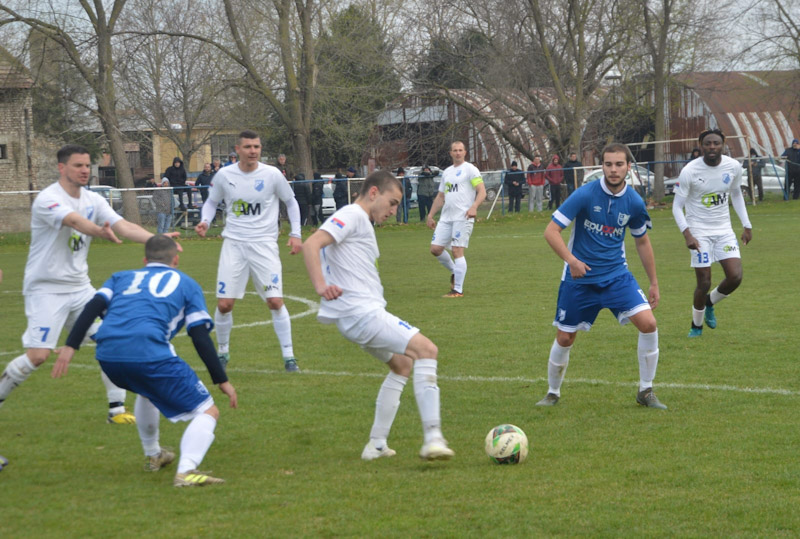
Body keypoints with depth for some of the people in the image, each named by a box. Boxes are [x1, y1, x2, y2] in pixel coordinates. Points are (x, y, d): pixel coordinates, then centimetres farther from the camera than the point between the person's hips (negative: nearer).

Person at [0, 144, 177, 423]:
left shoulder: (93, 200, 5)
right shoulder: (48, 199, -16)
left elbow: (123, 226, -6)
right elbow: (75, 221, -37)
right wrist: (101, 232, -57)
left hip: (79, 286, 7)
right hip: (46, 288, -6)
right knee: (38, 355, -13)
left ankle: (117, 409, 2)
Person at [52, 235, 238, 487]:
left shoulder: (122, 277, 31)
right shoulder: (186, 284, 23)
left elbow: (93, 307, 12)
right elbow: (201, 337, 12)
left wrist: (70, 346, 5)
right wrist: (222, 380, 14)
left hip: (107, 356, 5)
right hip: (148, 352, -5)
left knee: (148, 388, 39)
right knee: (207, 412, 3)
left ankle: (152, 455, 48)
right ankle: (187, 471, -21)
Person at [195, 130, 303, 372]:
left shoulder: (272, 175, -5)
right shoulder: (224, 175, -1)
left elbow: (291, 202, 10)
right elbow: (212, 202, 14)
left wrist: (295, 234, 2)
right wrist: (205, 221, -6)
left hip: (264, 243, -1)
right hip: (233, 243, 1)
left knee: (275, 301, -10)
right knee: (224, 304, -3)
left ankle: (288, 356, 0)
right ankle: (223, 352, 20)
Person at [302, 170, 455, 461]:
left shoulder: (362, 222, 23)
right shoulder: (351, 216, -7)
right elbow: (311, 245, -21)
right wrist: (321, 286, -31)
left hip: (367, 312, 11)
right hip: (361, 313, -11)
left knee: (403, 364, 23)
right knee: (426, 349, -17)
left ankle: (377, 445, 21)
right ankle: (432, 438, -23)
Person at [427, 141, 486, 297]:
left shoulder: (470, 169, -1)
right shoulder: (447, 172, 19)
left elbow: (482, 192, -10)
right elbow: (440, 197, 25)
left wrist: (474, 207, -26)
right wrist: (431, 215, 19)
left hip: (463, 218, -7)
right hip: (446, 218, 7)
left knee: (457, 251, -10)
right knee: (435, 248, -1)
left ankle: (458, 290, -7)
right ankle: (454, 272, 23)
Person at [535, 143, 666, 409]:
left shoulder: (634, 202, -4)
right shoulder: (585, 195, -16)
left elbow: (642, 241, 13)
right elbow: (551, 231, -15)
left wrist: (654, 283, 14)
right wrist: (571, 260, -31)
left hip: (616, 275, 2)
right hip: (579, 277, -2)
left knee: (648, 323, -15)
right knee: (564, 338, 5)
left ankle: (646, 391, 0)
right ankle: (553, 393, 30)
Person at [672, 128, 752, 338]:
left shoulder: (733, 167, -3)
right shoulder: (690, 171, -15)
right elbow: (677, 206, -11)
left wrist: (747, 226, 12)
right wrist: (687, 234, -24)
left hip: (724, 230, 4)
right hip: (699, 231, -4)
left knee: (735, 277, -9)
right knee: (704, 283, -6)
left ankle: (709, 303, 22)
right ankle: (696, 325, 18)